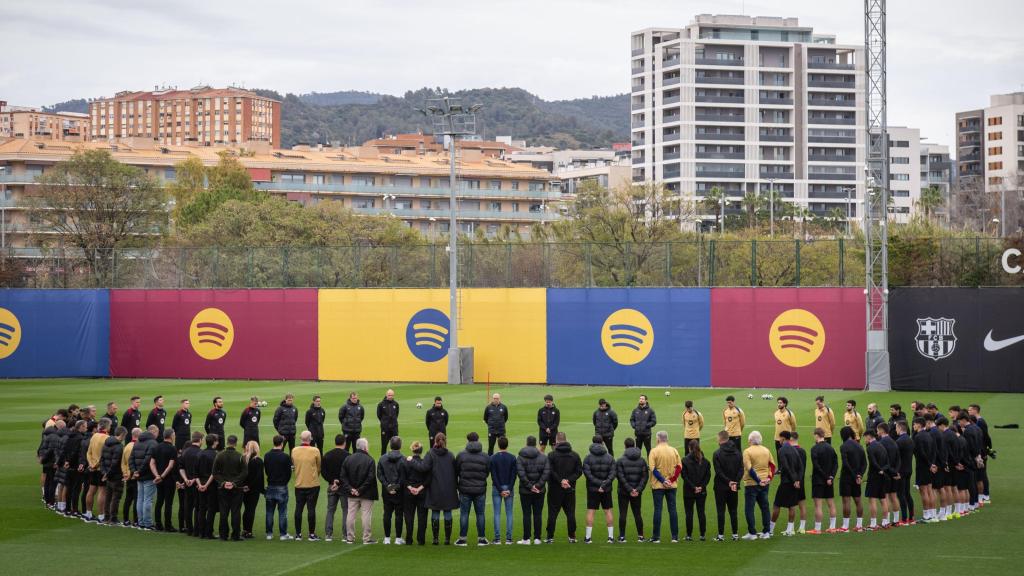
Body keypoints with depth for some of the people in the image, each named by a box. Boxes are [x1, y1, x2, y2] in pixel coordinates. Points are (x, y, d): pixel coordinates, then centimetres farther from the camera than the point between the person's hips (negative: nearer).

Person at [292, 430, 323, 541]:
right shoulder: (315, 451, -11)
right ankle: (312, 534, 1)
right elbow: (319, 467, 1)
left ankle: (298, 534, 13)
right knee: (311, 508, 0)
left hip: (299, 485, 3)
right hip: (313, 484, -3)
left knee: (298, 509, 9)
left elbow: (294, 464, 10)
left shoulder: (294, 451, -3)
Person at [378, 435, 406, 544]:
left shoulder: (382, 458, 1)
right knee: (399, 514, 4)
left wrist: (387, 486, -4)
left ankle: (387, 538, 10)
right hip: (400, 492, -3)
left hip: (386, 491, 3)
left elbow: (379, 474, -1)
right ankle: (398, 538, 5)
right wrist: (398, 487, -5)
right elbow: (404, 477, -13)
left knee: (387, 514, 8)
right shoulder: (403, 460, -11)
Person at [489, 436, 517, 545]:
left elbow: (493, 476, -7)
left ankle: (497, 539, -2)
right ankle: (508, 538, 0)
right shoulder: (512, 458, 0)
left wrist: (500, 489, -6)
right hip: (509, 488, 1)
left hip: (496, 488, -1)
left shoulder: (493, 458, -3)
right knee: (509, 513, 4)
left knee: (497, 513, 1)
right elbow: (514, 475, -4)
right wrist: (509, 489, -5)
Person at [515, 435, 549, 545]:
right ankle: (537, 538, 7)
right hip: (540, 491, 2)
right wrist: (538, 485, -8)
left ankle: (526, 538, 2)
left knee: (527, 514, 2)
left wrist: (529, 486, -10)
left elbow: (521, 473, -15)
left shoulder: (520, 458, -6)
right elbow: (547, 472, -8)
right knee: (537, 514, 7)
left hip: (525, 491, -2)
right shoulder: (543, 457, 2)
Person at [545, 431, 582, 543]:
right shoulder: (575, 455, 3)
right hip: (570, 490, 2)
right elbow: (579, 471, 0)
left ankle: (550, 537, 3)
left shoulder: (552, 455, -7)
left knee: (552, 513, 3)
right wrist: (569, 480, -7)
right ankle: (572, 537, 9)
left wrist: (560, 480, -9)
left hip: (555, 489, -2)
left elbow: (550, 471, -13)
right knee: (570, 513, 8)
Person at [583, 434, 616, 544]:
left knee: (590, 511, 2)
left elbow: (587, 474, -13)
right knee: (608, 511, 9)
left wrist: (599, 483, -12)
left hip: (592, 489, -2)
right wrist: (604, 484, -11)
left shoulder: (588, 458, -5)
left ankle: (588, 537, 0)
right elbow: (612, 474, -7)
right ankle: (611, 536, 8)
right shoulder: (610, 458, 1)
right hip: (607, 490, 2)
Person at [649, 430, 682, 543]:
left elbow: (653, 469, -13)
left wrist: (663, 480, -11)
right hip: (671, 486, 3)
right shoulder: (674, 451, 2)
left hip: (658, 485, -3)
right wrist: (672, 479, -5)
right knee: (672, 509, 7)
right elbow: (679, 467, -2)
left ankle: (656, 537, 2)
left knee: (658, 509, 1)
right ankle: (675, 537, 6)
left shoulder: (654, 451, -7)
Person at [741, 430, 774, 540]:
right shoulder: (766, 451, 6)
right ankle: (766, 532, 14)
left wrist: (758, 481, -15)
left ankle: (752, 533, -2)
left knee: (749, 509, 0)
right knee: (765, 507, 13)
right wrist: (769, 477, 4)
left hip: (751, 484, -6)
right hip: (764, 484, 6)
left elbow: (749, 469, -18)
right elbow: (772, 465, 8)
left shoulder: (747, 452, -12)